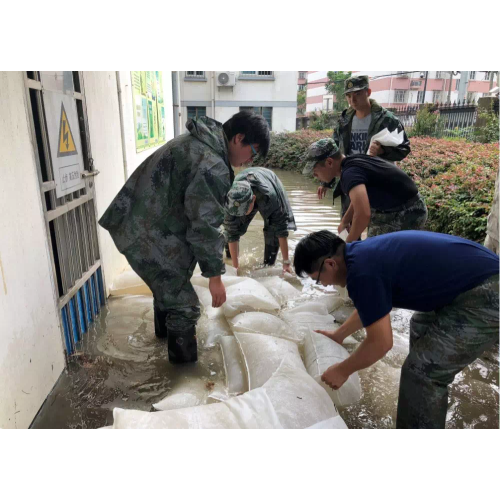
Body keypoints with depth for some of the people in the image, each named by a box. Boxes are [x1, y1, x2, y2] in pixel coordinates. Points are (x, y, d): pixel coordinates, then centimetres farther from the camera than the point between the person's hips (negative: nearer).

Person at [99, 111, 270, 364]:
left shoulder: (197, 142, 10)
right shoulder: (212, 166, -24)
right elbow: (205, 225, -23)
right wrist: (215, 275, -13)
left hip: (135, 225, 11)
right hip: (150, 238, -11)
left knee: (168, 286, 31)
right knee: (184, 304, 3)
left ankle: (165, 329, 56)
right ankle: (185, 365, 22)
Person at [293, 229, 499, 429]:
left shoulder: (361, 271, -21)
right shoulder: (364, 253, 10)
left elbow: (380, 343, -14)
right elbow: (370, 308, 27)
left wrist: (342, 371, 1)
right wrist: (339, 334, 37)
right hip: (483, 278, 11)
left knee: (422, 372, -3)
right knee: (421, 328, 28)